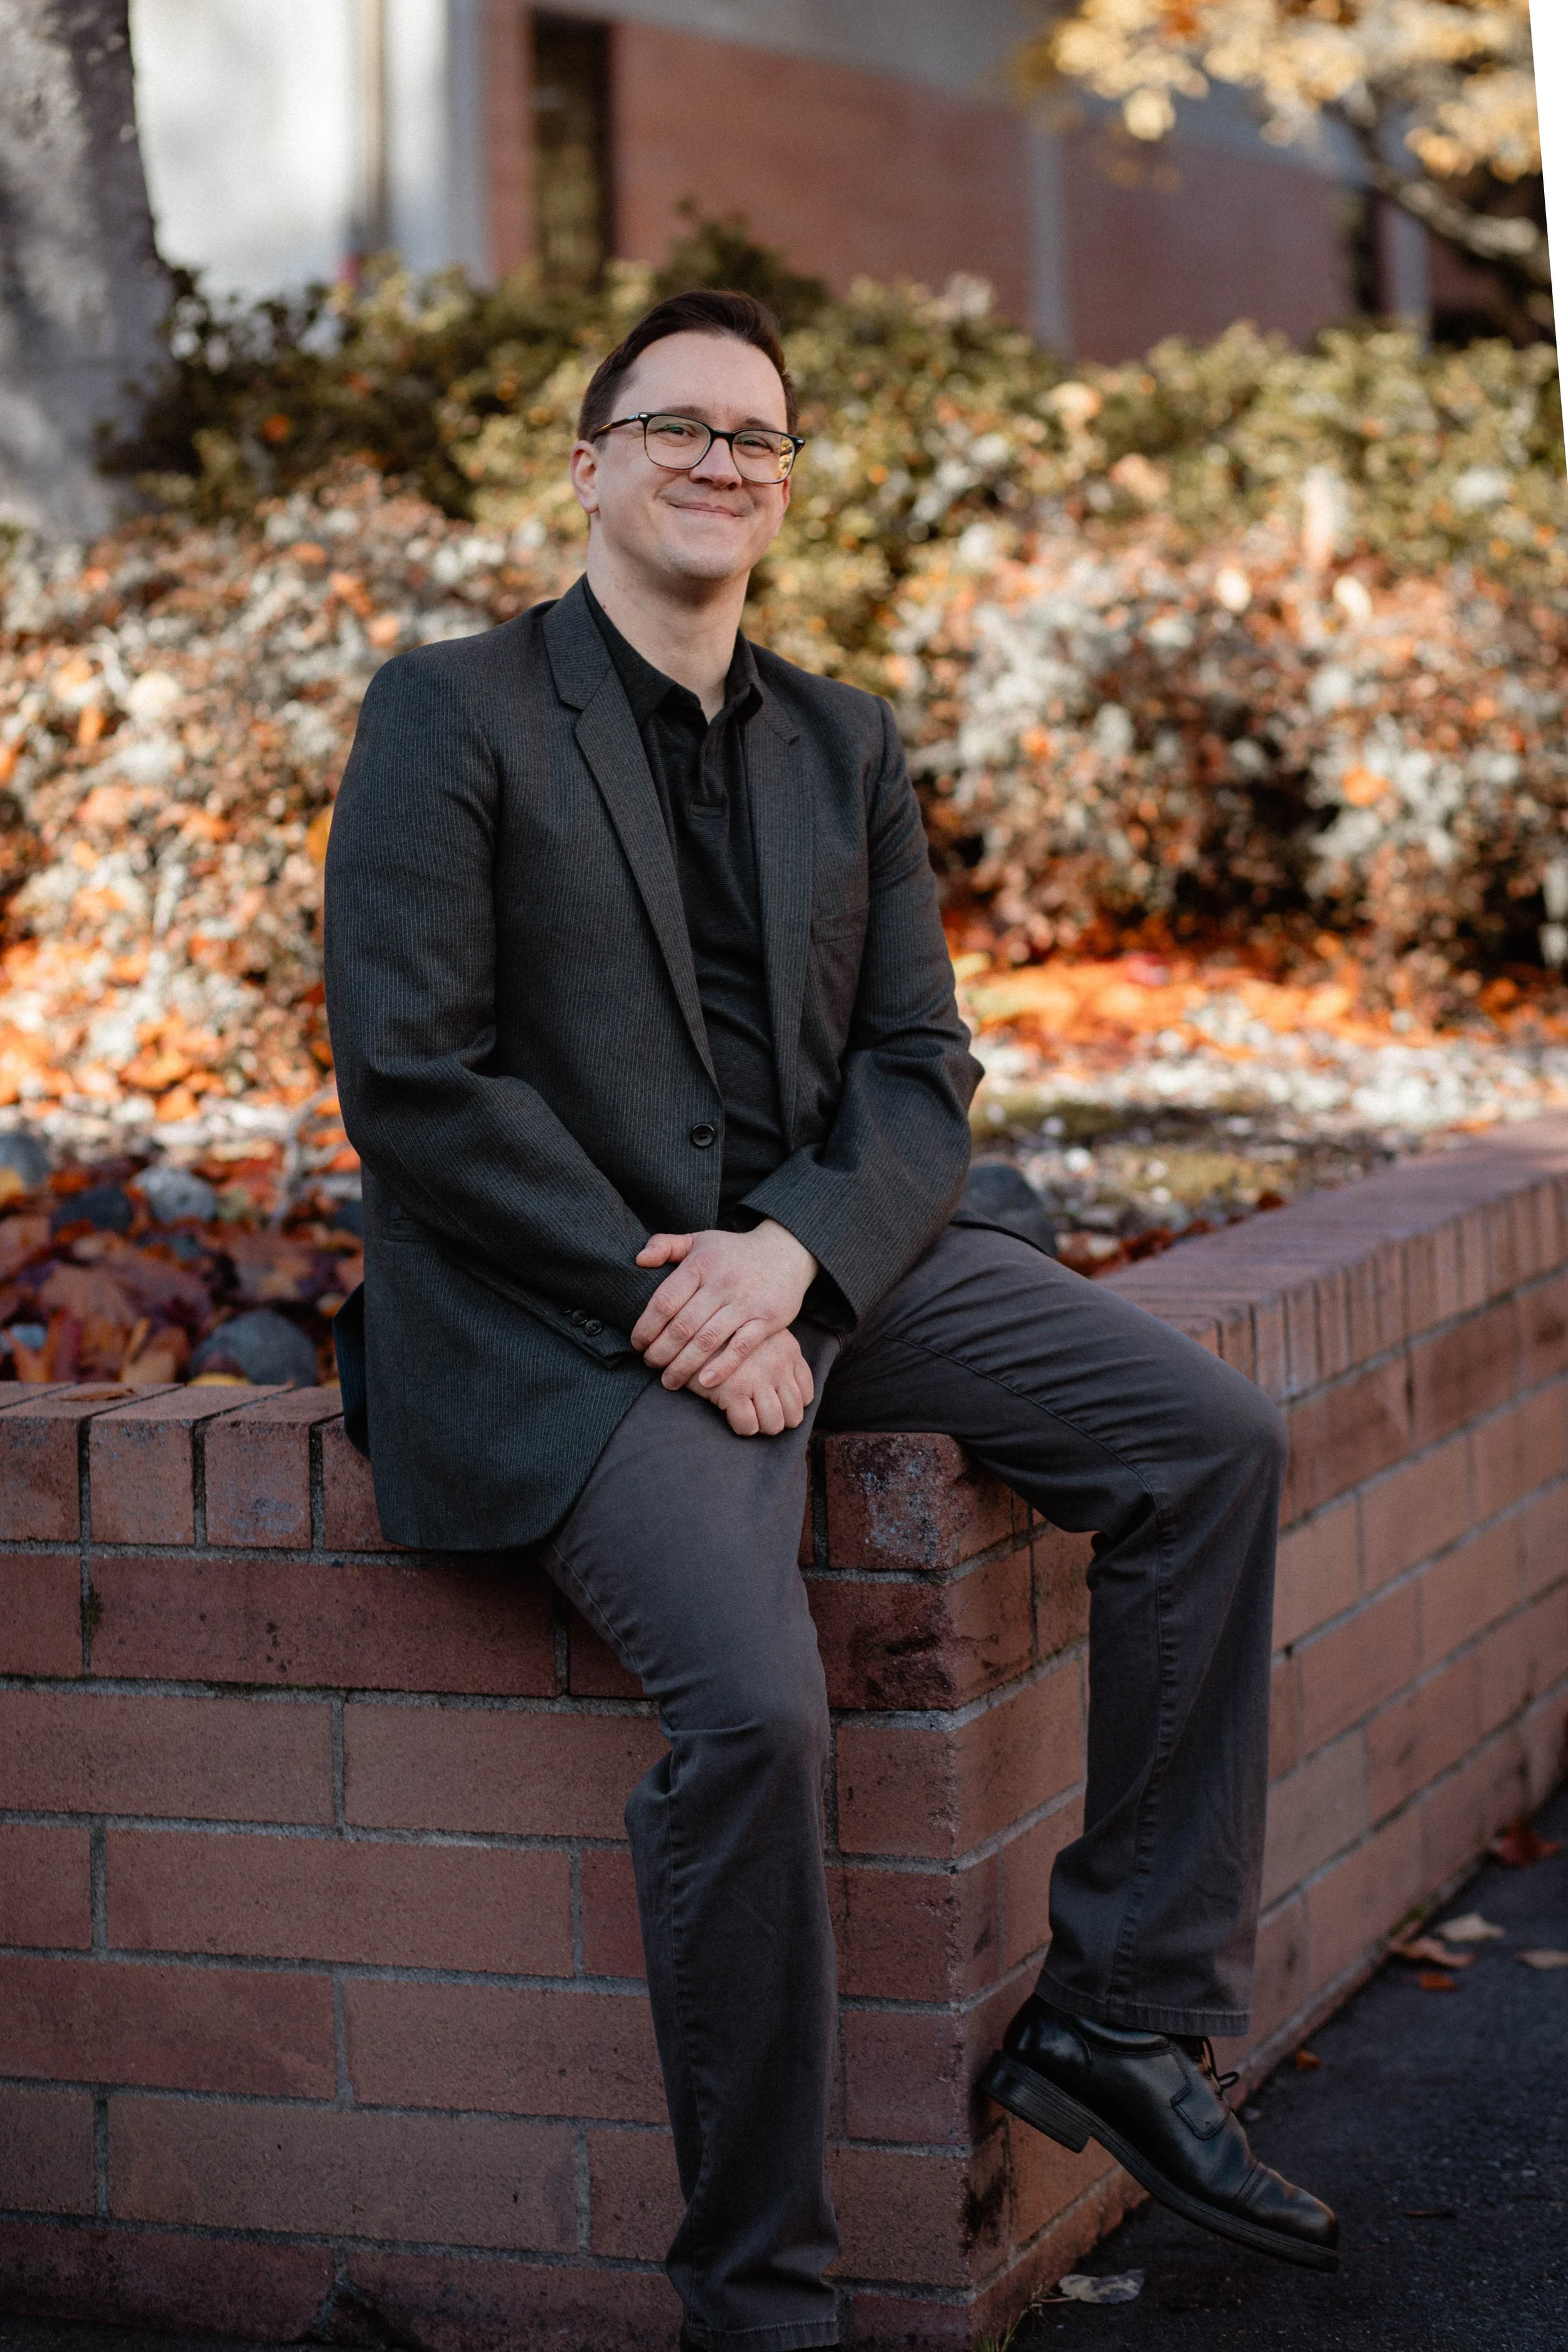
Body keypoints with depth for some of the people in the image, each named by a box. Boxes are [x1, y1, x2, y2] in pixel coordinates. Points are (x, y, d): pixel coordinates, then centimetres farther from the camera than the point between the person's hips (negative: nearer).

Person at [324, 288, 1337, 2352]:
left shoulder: (845, 744, 15)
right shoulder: (452, 714, -3)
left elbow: (919, 1064, 9)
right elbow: (411, 1078, -11)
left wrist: (789, 1254, -12)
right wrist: (668, 1300, -17)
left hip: (818, 1256, 6)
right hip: (563, 1306, -6)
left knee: (1213, 1440, -11)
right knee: (755, 1703, -29)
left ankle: (1120, 2020, -4)